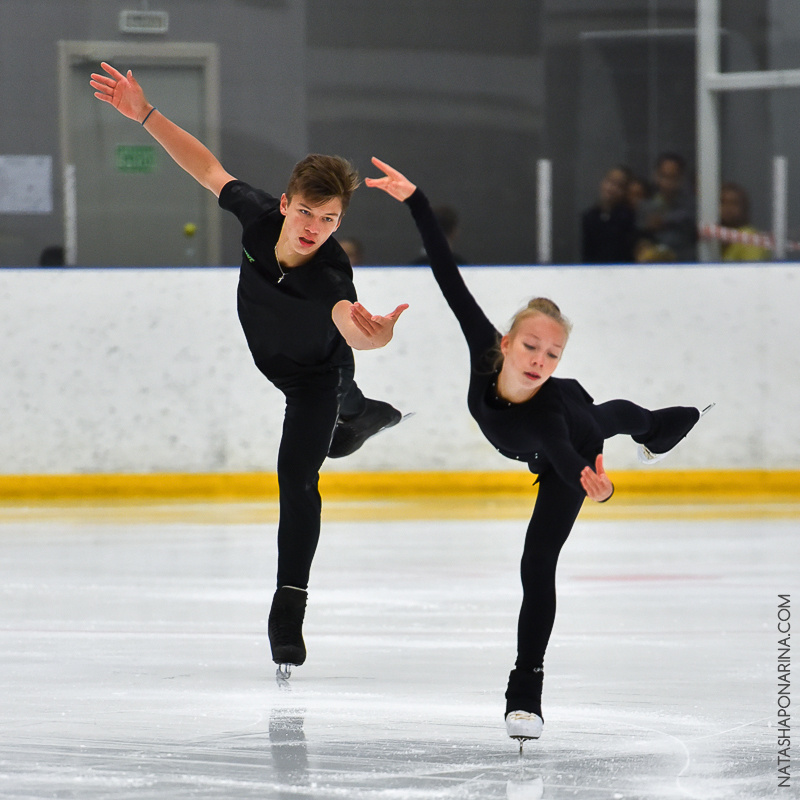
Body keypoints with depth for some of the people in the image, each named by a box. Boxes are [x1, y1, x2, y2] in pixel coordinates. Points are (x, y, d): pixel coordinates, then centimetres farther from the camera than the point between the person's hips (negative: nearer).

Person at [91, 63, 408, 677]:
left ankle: (290, 605, -6)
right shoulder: (260, 216, -34)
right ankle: (361, 414, 73)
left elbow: (348, 322, -70)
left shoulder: (330, 278, -47)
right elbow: (210, 168, -19)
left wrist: (369, 333, -94)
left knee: (297, 476, -16)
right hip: (270, 357, 5)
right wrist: (144, 114, -23)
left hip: (317, 375, -5)